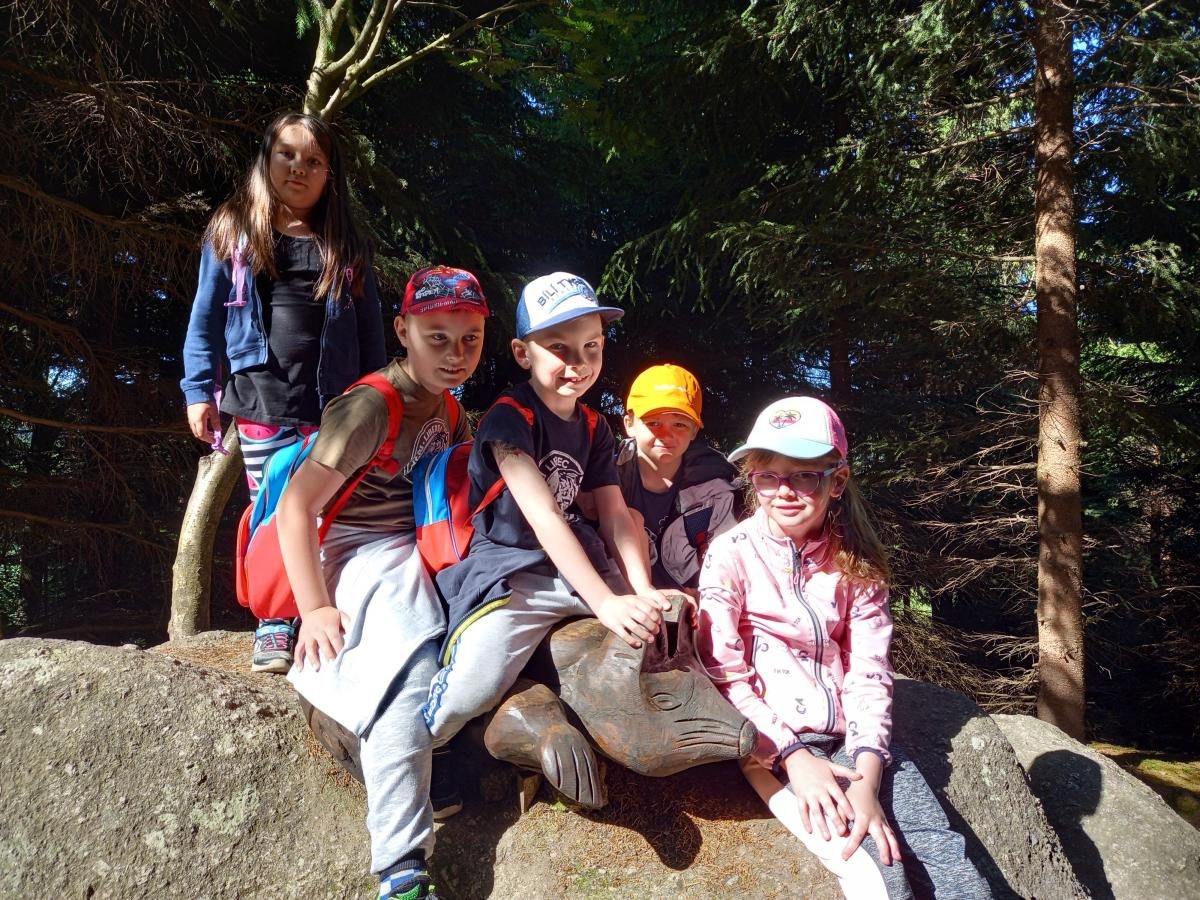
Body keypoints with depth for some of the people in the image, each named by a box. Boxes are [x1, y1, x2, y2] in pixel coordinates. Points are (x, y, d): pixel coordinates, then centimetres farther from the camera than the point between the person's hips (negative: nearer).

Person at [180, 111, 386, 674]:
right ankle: (274, 626, 13)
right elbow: (207, 317, 7)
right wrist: (200, 391, 0)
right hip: (261, 403, -1)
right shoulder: (232, 235, 9)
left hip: (334, 407, 1)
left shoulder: (346, 248, 12)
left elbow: (370, 330, 11)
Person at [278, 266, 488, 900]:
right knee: (408, 680, -28)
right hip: (360, 556, -9)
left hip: (417, 555, 9)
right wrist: (315, 608, -22)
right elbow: (296, 504, -19)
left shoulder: (446, 406, 10)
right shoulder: (373, 407, -16)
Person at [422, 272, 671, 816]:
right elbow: (544, 518, -20)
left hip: (576, 565, 7)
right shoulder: (510, 417, -11)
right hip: (506, 567, -7)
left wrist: (642, 592, -12)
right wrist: (605, 603, -27)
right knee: (475, 682, -28)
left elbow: (616, 517, 5)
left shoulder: (594, 429, 12)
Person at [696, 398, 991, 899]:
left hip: (850, 736, 4)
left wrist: (867, 777, -15)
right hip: (772, 740, -4)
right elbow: (724, 675, -9)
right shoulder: (732, 554, -4)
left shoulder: (855, 563, 6)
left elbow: (868, 673, -1)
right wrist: (794, 756, -18)